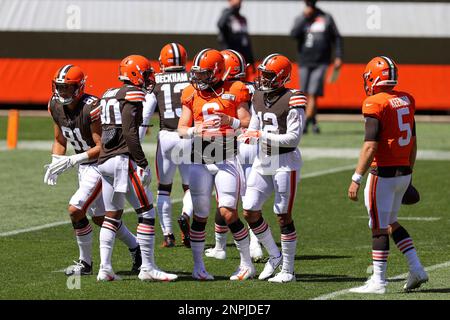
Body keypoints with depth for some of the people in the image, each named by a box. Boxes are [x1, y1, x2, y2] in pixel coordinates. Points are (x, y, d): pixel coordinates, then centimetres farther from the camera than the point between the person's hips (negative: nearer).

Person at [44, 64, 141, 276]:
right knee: (99, 217, 18)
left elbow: (102, 147, -23)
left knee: (75, 210, -16)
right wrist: (55, 163, -6)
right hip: (84, 166, 9)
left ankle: (85, 263, 0)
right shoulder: (56, 106, -3)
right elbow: (60, 141, 11)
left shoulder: (91, 108, -27)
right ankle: (136, 248, 37)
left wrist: (72, 160, -27)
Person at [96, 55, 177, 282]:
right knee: (146, 212, -2)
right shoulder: (133, 95, -7)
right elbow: (130, 133, -16)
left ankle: (105, 268, 7)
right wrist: (142, 164, -15)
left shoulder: (109, 95, 18)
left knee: (112, 215, 13)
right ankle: (147, 267, -2)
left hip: (104, 161, 9)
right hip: (123, 159, -9)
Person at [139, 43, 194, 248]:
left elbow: (144, 116, 0)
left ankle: (167, 234, 10)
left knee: (164, 187, 15)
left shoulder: (156, 83, 4)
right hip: (189, 136, 0)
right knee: (190, 186, 14)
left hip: (166, 137, 0)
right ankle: (185, 216, -15)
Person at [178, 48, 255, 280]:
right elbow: (181, 129, 8)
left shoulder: (234, 91, -2)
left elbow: (248, 123, -2)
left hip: (226, 160, -3)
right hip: (200, 160, 3)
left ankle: (247, 263, 7)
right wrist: (196, 129, -13)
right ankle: (198, 267, 10)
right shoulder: (192, 94, 8)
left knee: (228, 213, -8)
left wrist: (230, 121, -21)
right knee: (200, 215, 2)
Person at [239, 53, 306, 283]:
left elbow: (293, 138, -18)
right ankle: (274, 256, 24)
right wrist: (249, 135, -6)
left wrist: (262, 136, -22)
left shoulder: (292, 101, -15)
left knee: (283, 216, -1)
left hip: (285, 163, -7)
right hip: (263, 161, 7)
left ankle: (288, 270, 9)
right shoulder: (259, 97, 8)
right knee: (250, 212, 5)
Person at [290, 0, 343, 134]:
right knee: (306, 94, 5)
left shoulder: (326, 18, 7)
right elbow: (294, 34, -11)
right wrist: (305, 17, -12)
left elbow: (336, 38, 10)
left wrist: (338, 57, 2)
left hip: (320, 63, -2)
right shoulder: (301, 19, 8)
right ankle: (313, 122, 19)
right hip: (304, 63, 2)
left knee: (313, 94, -13)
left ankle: (305, 123, -16)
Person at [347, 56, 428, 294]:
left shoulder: (375, 103, -15)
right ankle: (416, 269, 14)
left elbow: (370, 145, -20)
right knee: (391, 223, 21)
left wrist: (356, 179, -17)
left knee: (379, 227, 1)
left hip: (383, 173, -7)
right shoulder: (406, 100, 8)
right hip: (404, 172, 7)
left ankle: (378, 281, 5)